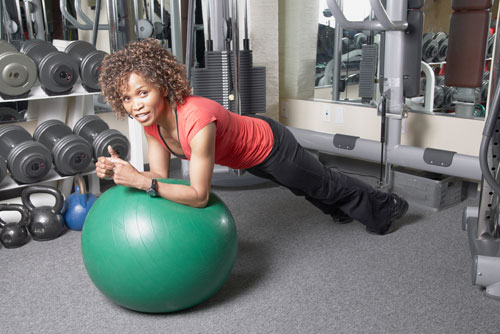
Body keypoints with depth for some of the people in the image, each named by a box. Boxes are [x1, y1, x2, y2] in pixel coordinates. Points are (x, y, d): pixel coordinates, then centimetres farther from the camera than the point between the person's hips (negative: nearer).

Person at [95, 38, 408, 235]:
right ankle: (342, 210, 68)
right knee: (309, 188, 34)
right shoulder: (151, 120, -18)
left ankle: (387, 207, 52)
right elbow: (161, 176, -13)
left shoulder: (197, 119, -43)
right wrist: (121, 171, -30)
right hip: (249, 157, 7)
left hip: (271, 146, -6)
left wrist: (140, 181, -47)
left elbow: (199, 196, -42)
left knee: (326, 185, 21)